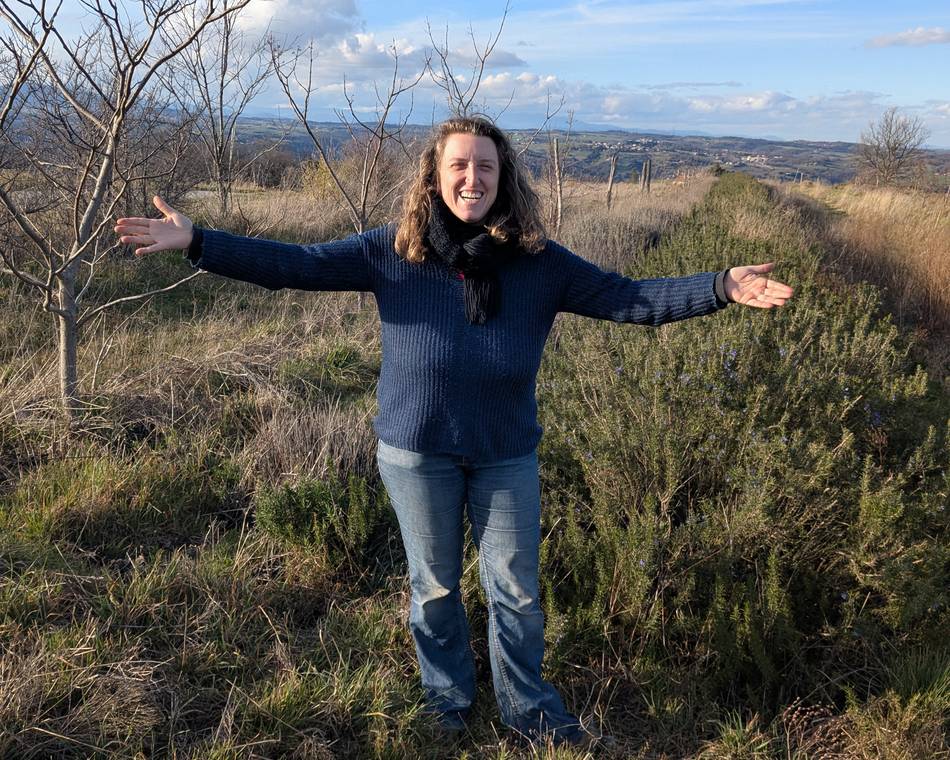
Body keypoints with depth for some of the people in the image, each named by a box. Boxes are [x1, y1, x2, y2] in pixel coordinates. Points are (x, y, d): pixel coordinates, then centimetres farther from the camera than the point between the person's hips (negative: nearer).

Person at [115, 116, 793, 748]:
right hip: (417, 452, 0)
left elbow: (628, 299, -8)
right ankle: (448, 700, 43)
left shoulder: (540, 263, -8)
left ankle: (529, 709, 38)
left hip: (507, 456, 1)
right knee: (434, 586, 17)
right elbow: (294, 265, -12)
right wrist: (196, 242, -19)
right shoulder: (394, 251, -10)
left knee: (516, 590, 13)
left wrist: (722, 288, -18)